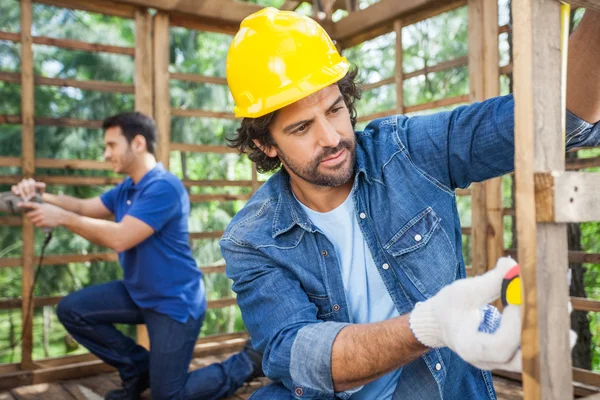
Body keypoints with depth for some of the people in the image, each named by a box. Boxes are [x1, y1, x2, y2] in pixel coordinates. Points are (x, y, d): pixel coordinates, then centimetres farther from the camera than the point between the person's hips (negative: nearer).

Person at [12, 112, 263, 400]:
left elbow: (120, 238, -29)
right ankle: (139, 369, 15)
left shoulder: (163, 186, -24)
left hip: (174, 303, -9)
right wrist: (42, 196, -8)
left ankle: (247, 362, 15)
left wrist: (62, 218, -23)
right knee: (71, 310, 1)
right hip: (138, 294, 9)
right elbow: (85, 208, 9)